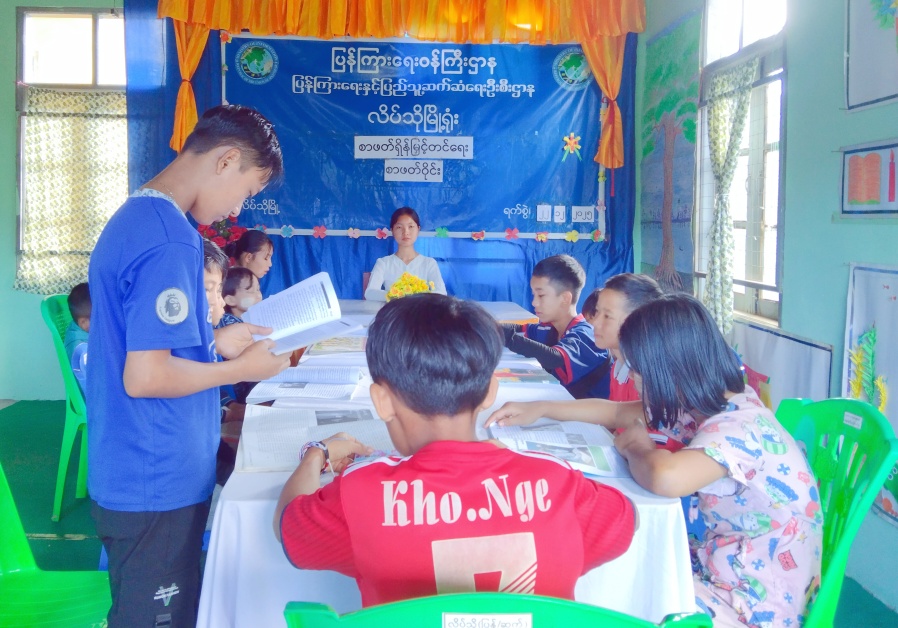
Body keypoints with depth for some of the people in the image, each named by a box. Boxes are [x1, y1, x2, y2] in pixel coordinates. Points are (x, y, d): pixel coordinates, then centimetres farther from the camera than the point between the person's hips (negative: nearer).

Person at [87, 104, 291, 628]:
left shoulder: (132, 218, 9)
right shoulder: (171, 240, -23)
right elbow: (145, 377, -25)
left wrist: (213, 342, 11)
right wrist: (240, 369, -12)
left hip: (128, 477, 9)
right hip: (157, 486, -9)